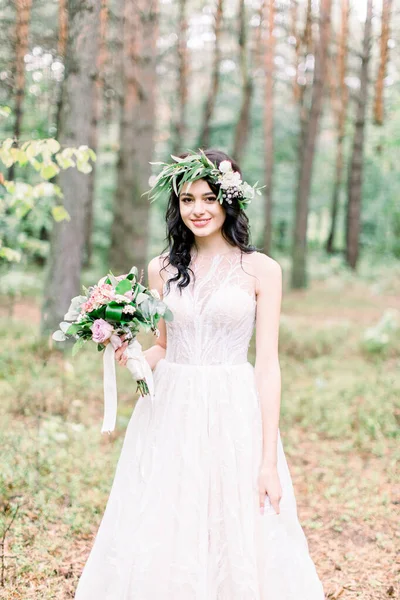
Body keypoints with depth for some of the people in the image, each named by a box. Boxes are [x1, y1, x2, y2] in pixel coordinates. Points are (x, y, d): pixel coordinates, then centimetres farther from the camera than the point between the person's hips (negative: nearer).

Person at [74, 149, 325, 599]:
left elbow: (267, 364, -4)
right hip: (169, 415, 3)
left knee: (240, 542, 1)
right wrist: (129, 356, -5)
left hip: (235, 417, -3)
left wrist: (269, 461, -9)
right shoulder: (163, 268, 8)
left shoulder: (261, 269, -1)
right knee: (160, 541, 5)